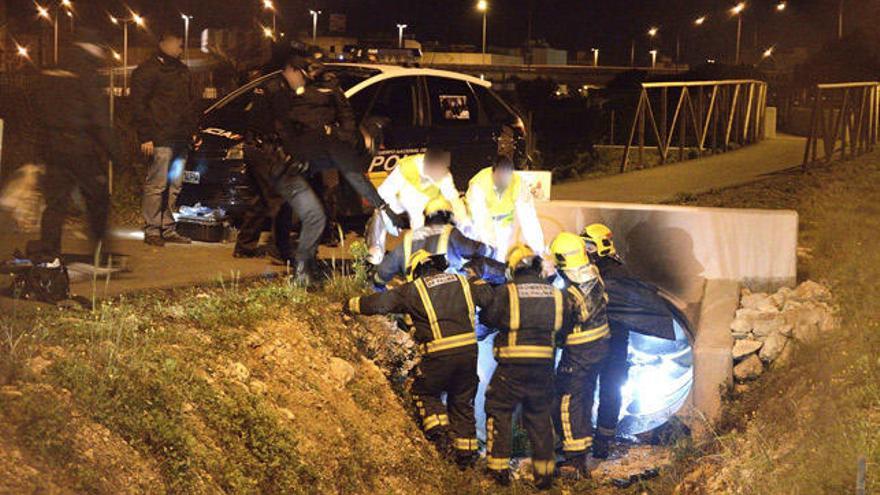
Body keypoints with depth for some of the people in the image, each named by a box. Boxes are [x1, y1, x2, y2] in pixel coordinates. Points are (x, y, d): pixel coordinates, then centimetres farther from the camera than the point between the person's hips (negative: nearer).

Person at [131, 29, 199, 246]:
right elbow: (139, 105, -7)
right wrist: (145, 137, -13)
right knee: (156, 185, -7)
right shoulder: (147, 70, -2)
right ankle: (152, 230, -2)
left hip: (181, 139, 7)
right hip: (160, 139, -7)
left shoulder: (182, 71, 21)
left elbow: (192, 103, 26)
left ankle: (168, 229, 15)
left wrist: (193, 130, 15)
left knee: (174, 186, 9)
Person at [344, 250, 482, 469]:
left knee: (425, 393, 20)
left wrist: (352, 304, 19)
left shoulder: (414, 289, 2)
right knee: (462, 402, 16)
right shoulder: (461, 282, 13)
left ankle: (440, 432, 1)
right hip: (469, 350, 4)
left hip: (439, 355, -4)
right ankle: (467, 452, 18)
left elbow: (380, 302, 5)